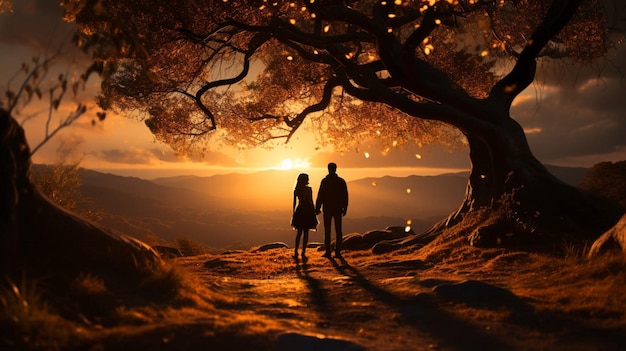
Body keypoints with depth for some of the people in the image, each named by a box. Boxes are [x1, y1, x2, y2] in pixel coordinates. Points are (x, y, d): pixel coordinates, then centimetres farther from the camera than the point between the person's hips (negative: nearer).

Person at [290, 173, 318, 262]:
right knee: (306, 233, 2)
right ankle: (303, 253, -1)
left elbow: (294, 202, 8)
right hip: (307, 211, -5)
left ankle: (296, 252, 14)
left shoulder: (296, 190, 4)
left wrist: (294, 212, 17)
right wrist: (314, 212, -4)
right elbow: (311, 202, -12)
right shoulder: (308, 189, -11)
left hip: (299, 211, 5)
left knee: (299, 232, 15)